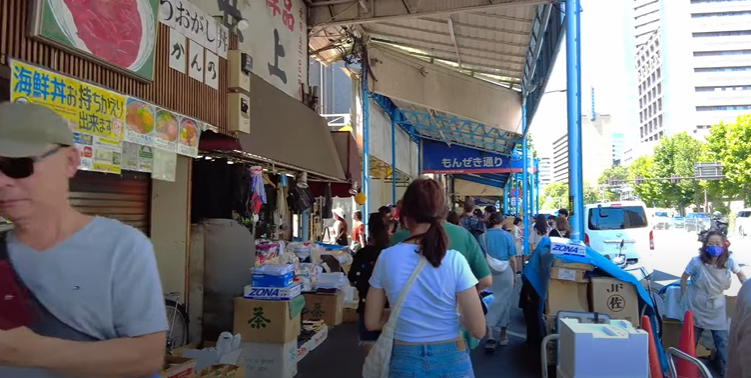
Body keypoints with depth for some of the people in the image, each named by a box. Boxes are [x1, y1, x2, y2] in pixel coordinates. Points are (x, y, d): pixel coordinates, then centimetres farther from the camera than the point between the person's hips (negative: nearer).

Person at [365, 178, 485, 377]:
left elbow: (372, 322, -2)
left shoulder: (386, 258, -11)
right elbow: (478, 329, -14)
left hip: (404, 361, 1)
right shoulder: (455, 260, -17)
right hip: (450, 361, -1)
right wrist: (457, 317, 5)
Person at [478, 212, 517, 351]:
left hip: (488, 273, 1)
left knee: (490, 303, 5)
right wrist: (514, 275, 11)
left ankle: (490, 336, -10)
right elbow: (512, 259, -3)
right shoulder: (507, 236, -4)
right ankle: (502, 337, 22)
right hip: (505, 272, 0)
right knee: (504, 303, 12)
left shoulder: (483, 237, -2)